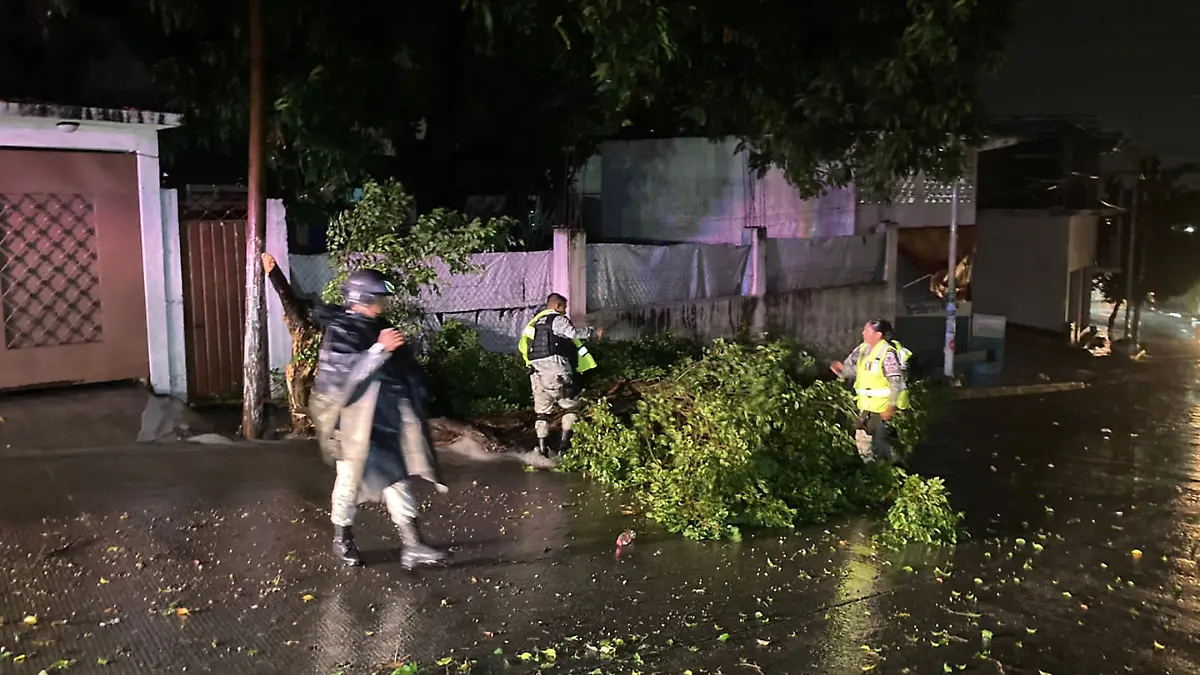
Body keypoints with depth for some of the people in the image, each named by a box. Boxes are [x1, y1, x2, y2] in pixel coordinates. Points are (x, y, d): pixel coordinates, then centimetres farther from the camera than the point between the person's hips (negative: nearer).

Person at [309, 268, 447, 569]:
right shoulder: (340, 330, -9)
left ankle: (412, 545, 4)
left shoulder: (381, 327, 11)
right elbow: (344, 372, -22)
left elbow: (402, 367, 20)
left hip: (389, 417, 6)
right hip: (357, 419, -6)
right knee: (350, 477, 7)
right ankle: (342, 538, 27)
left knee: (396, 477, 4)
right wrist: (381, 349, -28)